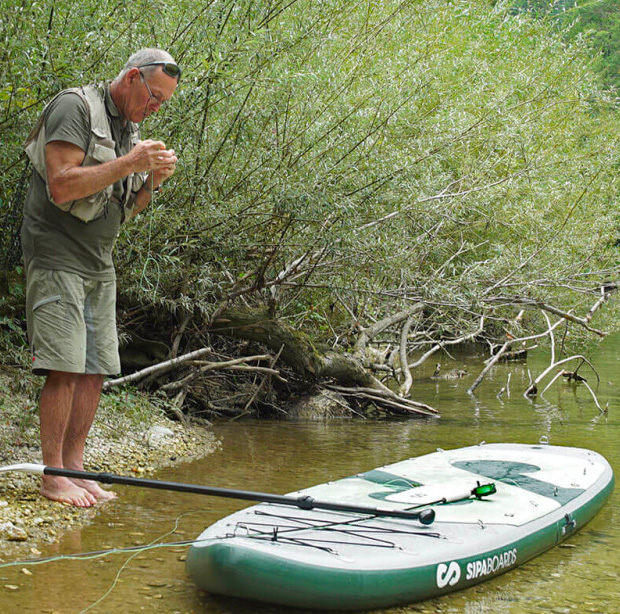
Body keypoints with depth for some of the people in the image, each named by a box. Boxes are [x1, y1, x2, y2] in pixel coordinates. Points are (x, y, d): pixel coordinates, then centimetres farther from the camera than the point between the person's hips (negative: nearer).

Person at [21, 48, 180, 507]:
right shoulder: (74, 107, -9)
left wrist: (153, 182, 2)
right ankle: (53, 475, -6)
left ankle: (74, 468, 11)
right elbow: (61, 186, -19)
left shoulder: (130, 129, 17)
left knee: (95, 371, 5)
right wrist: (129, 164, -20)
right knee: (65, 369, -12)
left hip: (100, 264, 8)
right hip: (58, 258, -8)